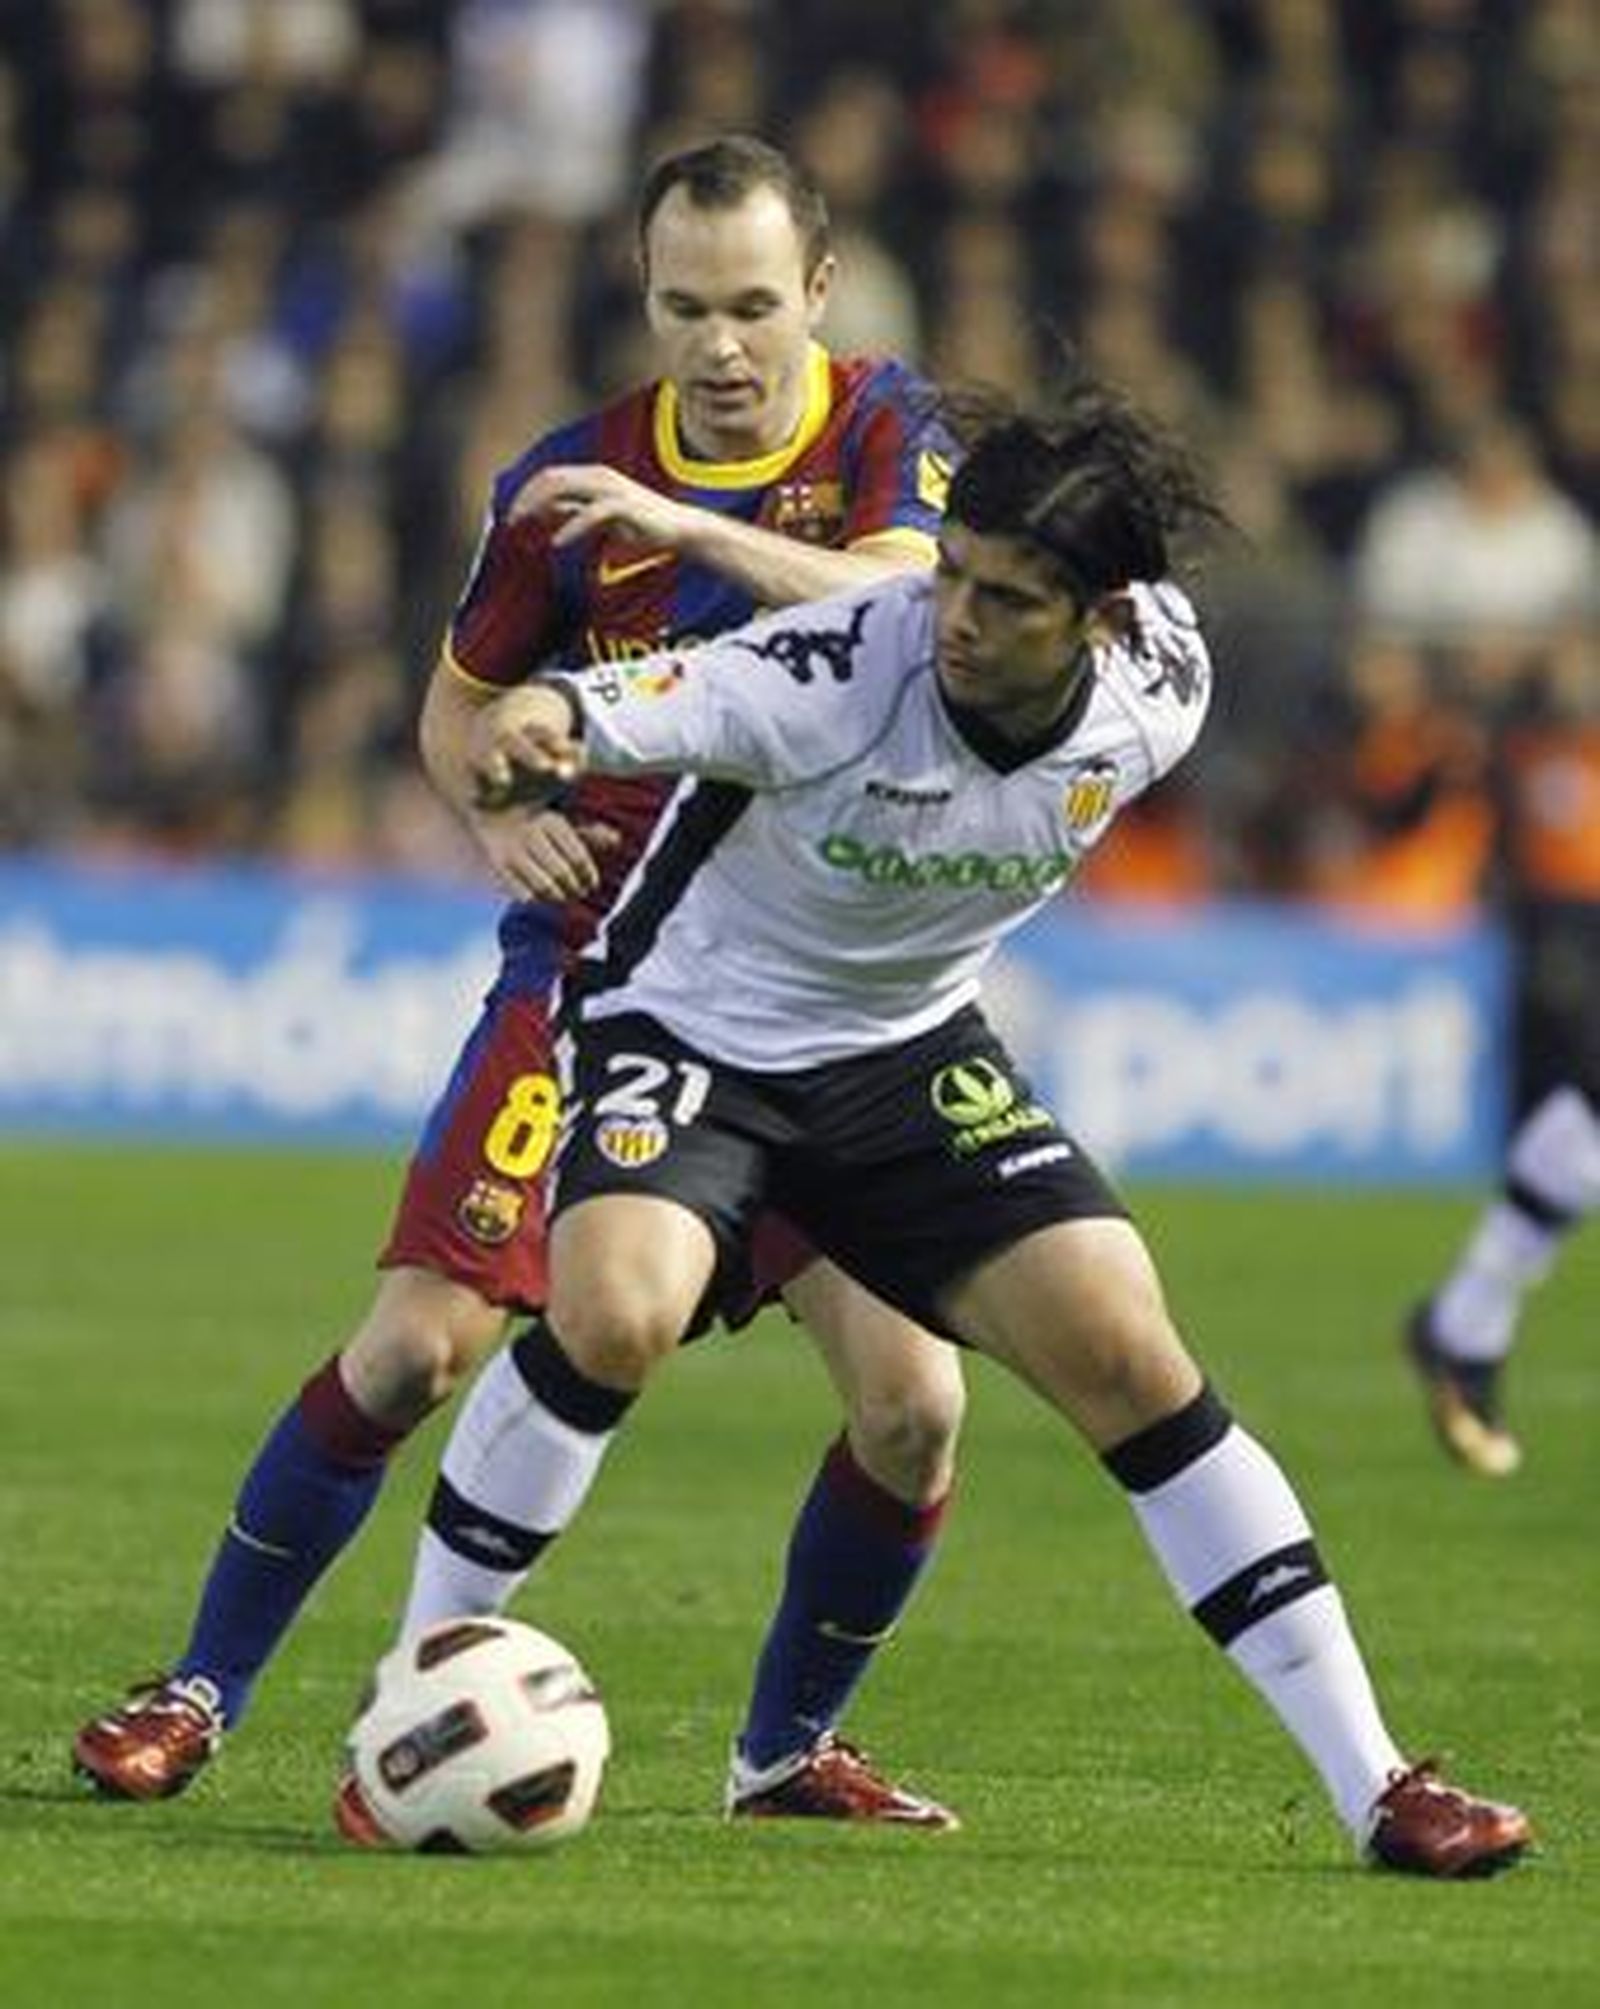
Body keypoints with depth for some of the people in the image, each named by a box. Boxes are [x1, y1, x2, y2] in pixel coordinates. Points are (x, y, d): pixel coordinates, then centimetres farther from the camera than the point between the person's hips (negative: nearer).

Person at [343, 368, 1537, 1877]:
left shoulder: (1158, 694, -16)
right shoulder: (835, 675, -31)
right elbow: (610, 712, -44)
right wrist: (532, 725, -68)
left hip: (911, 1052, 4)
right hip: (689, 1023, -4)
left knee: (1130, 1360, -6)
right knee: (612, 1314, -30)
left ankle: (1375, 1791, 1)